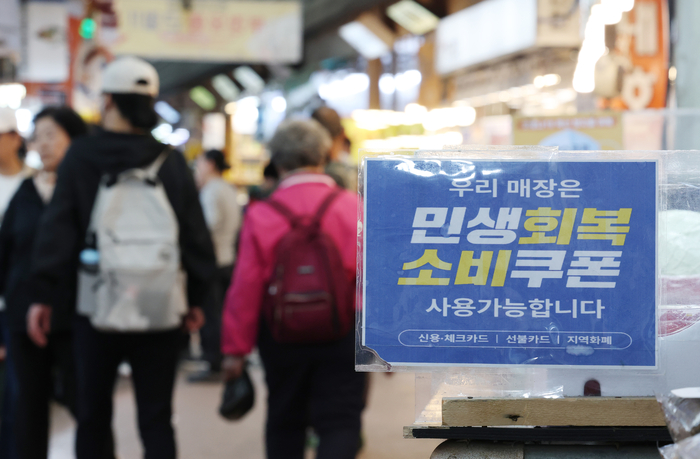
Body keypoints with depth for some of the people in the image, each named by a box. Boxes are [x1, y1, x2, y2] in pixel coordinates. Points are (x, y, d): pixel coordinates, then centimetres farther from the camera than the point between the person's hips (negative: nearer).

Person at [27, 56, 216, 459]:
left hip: (97, 308, -1)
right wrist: (197, 297, 14)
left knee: (93, 415, 11)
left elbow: (56, 231, -4)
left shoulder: (81, 157, -2)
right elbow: (196, 234, 4)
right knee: (157, 419, 6)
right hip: (161, 310, 1)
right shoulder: (171, 162, 2)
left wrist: (43, 295, 1)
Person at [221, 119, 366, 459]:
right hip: (340, 338, -1)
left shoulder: (260, 215, -8)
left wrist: (235, 348, 2)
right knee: (340, 424, 3)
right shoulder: (353, 209, -8)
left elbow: (245, 288, -7)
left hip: (281, 338, 1)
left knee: (285, 422, 19)